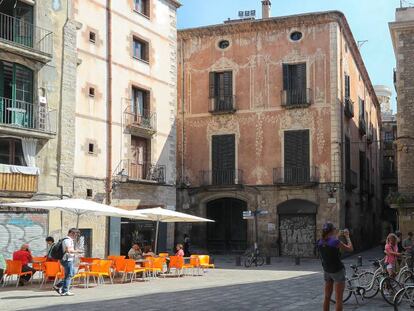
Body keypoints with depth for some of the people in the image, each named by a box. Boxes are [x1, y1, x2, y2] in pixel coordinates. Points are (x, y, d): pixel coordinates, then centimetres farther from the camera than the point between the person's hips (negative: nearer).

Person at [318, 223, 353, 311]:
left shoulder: (320, 242, -3)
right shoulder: (335, 242, -21)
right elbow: (350, 248, -8)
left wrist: (335, 236, 21)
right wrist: (347, 236, 5)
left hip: (327, 271, 6)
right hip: (338, 271, -6)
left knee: (327, 297, 15)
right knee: (338, 299, 0)